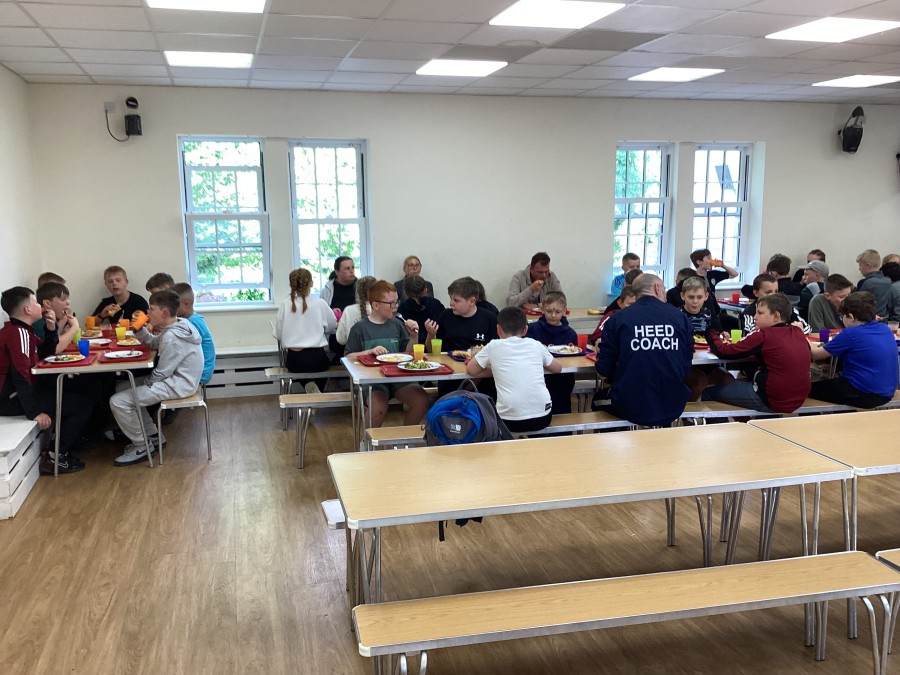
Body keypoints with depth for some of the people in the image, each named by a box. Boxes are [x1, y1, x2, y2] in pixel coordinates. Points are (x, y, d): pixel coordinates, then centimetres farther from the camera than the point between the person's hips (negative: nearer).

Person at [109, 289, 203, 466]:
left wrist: (144, 383, -2)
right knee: (124, 388, 22)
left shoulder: (171, 337, -24)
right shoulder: (177, 326, 6)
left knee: (118, 402, -15)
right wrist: (139, 330, 2)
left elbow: (161, 373, -20)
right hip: (175, 379, 11)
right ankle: (153, 435, 23)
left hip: (177, 385, -11)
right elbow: (154, 343, 20)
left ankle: (142, 447, 2)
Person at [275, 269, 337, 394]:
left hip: (293, 361, 1)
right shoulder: (319, 304, -6)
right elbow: (332, 327, 10)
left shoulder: (285, 305, -5)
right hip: (316, 360, 0)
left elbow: (279, 334, 1)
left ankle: (308, 385, 10)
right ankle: (317, 390, 19)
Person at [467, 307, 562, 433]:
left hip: (511, 422, -2)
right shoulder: (535, 345, 9)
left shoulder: (493, 346, 4)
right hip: (543, 417, 2)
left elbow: (470, 370, 13)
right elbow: (558, 368, 22)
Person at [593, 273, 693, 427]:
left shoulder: (618, 319, -7)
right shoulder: (680, 317, -1)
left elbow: (603, 373, -4)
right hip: (672, 408, 3)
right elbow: (686, 368, 5)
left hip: (631, 409, -2)